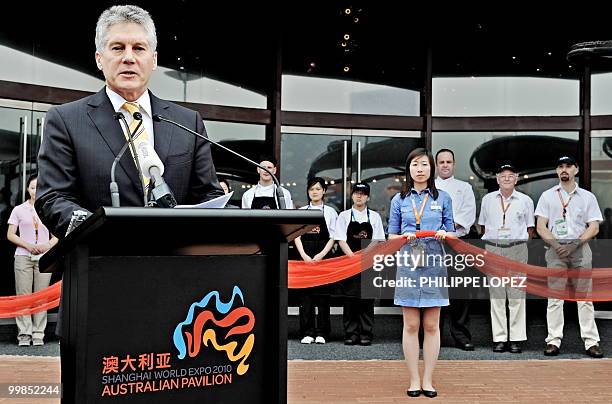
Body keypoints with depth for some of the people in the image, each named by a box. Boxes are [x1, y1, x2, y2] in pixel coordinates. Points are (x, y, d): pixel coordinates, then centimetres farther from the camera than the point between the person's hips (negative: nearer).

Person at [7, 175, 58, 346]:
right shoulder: (19, 210, 8)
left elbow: (57, 235, 13)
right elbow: (10, 235, 5)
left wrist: (47, 246, -8)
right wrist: (28, 246, -10)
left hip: (44, 257, 1)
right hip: (23, 257, -1)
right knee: (23, 295, -4)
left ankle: (38, 334, 4)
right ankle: (24, 334, -1)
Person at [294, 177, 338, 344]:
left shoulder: (330, 212, 7)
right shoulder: (301, 211, 10)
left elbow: (332, 237, 2)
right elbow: (297, 235, 4)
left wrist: (321, 255, -10)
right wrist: (304, 255, -9)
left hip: (323, 256, -1)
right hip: (305, 256, 1)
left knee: (323, 294, -1)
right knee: (306, 294, -1)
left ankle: (321, 333, 5)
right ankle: (307, 332, 4)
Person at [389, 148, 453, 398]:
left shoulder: (443, 198, 7)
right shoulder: (399, 200, 7)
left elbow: (451, 233, 10)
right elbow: (392, 237, 8)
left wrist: (444, 234, -13)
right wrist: (405, 236, -12)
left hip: (434, 264, 0)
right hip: (409, 264, 0)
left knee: (431, 325, 4)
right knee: (411, 326, 3)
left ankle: (428, 380, 14)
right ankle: (414, 380, 12)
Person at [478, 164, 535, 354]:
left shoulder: (525, 201, 6)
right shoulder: (487, 199, 10)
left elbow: (530, 228, 12)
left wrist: (519, 241, 6)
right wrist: (492, 238, 9)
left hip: (517, 248, -1)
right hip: (493, 249, 1)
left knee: (517, 295, -3)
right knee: (496, 295, 1)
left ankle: (516, 338, 2)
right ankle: (499, 338, 6)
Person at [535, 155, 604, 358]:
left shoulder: (587, 197, 10)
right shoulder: (547, 195, 10)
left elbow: (594, 227, 3)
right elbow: (541, 227, 4)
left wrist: (575, 244, -11)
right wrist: (555, 245, -11)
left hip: (580, 248, 0)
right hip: (555, 248, 0)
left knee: (584, 296, -1)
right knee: (555, 296, -1)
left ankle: (591, 341, 1)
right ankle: (554, 341, 1)